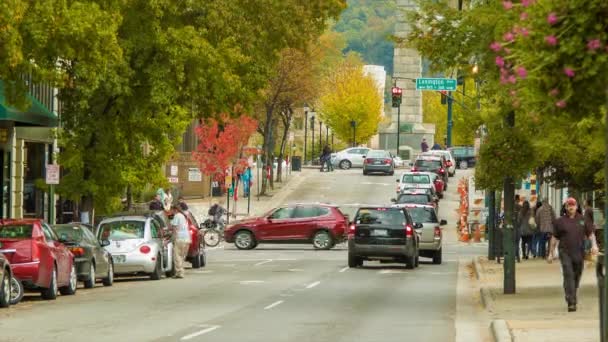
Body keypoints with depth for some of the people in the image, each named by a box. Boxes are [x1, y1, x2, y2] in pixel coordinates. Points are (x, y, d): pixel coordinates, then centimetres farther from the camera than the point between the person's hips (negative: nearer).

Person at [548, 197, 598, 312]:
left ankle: (571, 298, 32)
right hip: (565, 252, -2)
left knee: (576, 277, 11)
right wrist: (551, 253, 9)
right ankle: (571, 303, -18)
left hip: (579, 253, 2)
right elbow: (554, 238, 10)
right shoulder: (560, 221, 4)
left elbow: (590, 233, 9)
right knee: (568, 276, -13)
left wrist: (594, 244, -9)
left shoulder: (582, 220, 8)